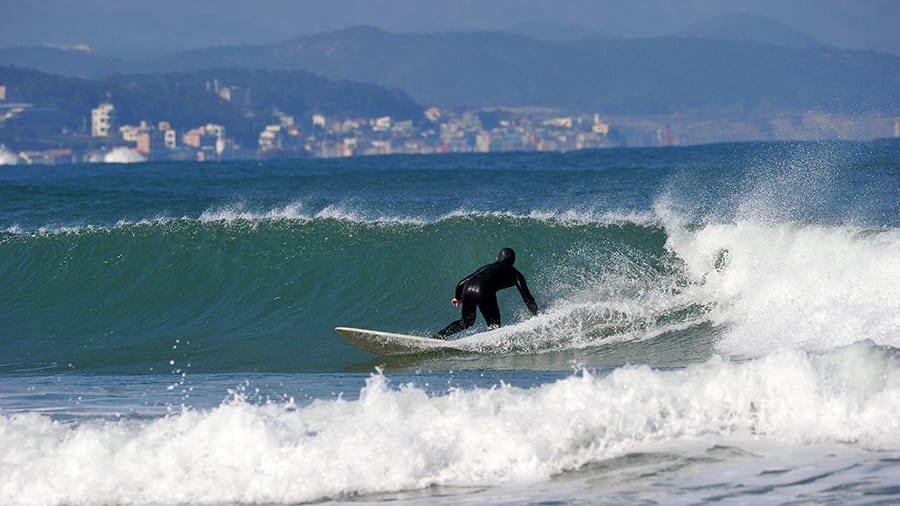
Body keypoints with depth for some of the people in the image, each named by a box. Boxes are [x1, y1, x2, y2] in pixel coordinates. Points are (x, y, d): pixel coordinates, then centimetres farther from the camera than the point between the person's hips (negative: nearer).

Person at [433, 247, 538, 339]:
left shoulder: (487, 267, 35)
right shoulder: (514, 273, 23)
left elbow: (461, 284, 36)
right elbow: (527, 297, 16)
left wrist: (458, 298, 53)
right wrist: (537, 316, 20)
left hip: (468, 289, 5)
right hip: (484, 292, -5)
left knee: (466, 321, 25)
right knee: (494, 326, 7)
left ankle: (438, 336, 14)